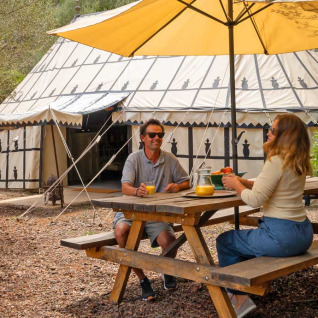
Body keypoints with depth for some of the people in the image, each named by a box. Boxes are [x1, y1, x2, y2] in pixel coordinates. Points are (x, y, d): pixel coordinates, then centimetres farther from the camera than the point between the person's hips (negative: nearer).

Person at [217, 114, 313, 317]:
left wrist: (236, 185, -4)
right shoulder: (298, 163, 9)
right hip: (303, 233, 10)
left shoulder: (277, 162, -19)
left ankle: (241, 300, 14)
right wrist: (243, 181, 8)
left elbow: (255, 200, -21)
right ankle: (241, 293, 37)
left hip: (281, 237, -9)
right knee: (246, 239, 31)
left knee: (225, 242, 9)